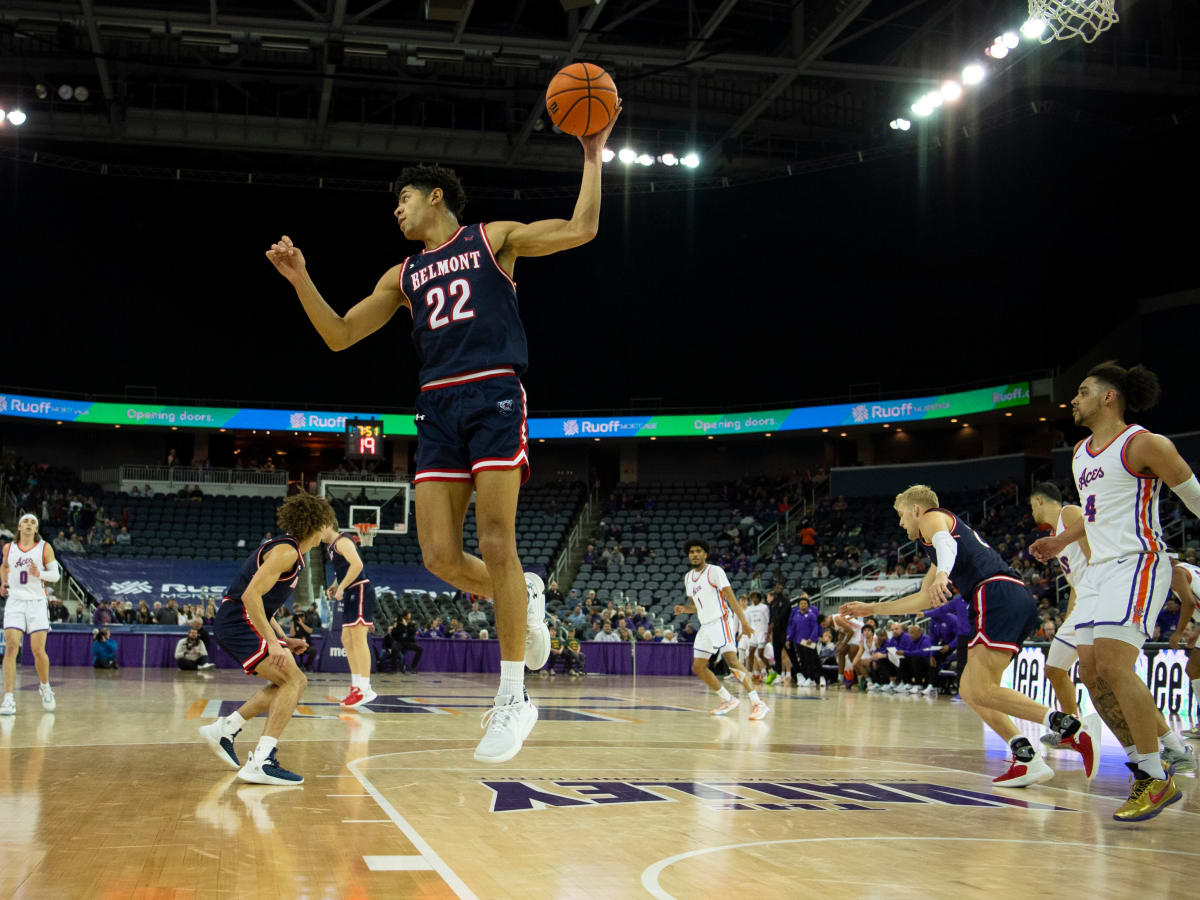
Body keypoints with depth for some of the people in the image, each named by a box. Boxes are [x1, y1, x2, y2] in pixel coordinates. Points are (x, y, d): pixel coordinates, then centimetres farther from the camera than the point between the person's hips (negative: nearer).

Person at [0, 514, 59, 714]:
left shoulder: (45, 548, 1)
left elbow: (56, 574, 0)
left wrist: (40, 574, -19)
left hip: (37, 602, -1)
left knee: (38, 651, -4)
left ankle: (45, 686, 25)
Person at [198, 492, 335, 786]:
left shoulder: (288, 551, 19)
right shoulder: (286, 551, -14)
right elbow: (251, 595, -24)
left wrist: (284, 639, 17)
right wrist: (272, 642, -26)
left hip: (240, 623, 10)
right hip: (239, 625, -10)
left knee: (293, 682, 14)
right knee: (293, 681, -18)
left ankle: (225, 728, 20)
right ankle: (261, 762, -24)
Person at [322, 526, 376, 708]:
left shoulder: (342, 541, -10)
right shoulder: (332, 546, 21)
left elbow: (357, 564, -24)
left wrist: (341, 587, -21)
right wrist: (334, 586, 15)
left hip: (360, 591, -11)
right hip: (351, 594, 11)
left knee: (358, 639, -15)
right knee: (347, 640, 12)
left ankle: (365, 688, -18)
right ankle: (356, 686, 16)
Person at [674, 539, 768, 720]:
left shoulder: (715, 571, -7)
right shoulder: (688, 577, 15)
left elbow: (730, 596, -12)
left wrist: (743, 621, -18)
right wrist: (684, 609, 1)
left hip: (720, 621, -8)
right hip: (705, 626, 9)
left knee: (731, 660, -22)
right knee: (698, 667, 8)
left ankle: (757, 703, -26)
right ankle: (728, 700, 20)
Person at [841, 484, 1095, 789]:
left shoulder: (933, 517, 12)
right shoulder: (953, 526, 38)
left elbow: (946, 543, -15)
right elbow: (925, 598, 45)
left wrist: (942, 575, -37)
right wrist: (871, 609, 48)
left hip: (998, 593, -9)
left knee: (981, 691, -17)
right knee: (970, 690, 10)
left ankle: (1071, 729, -27)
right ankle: (1027, 759, -2)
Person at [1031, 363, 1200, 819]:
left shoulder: (1143, 444, -9)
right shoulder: (1080, 453, 16)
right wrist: (1061, 541, 25)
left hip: (1137, 564, -9)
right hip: (1099, 570, 9)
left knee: (1114, 665, -19)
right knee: (1092, 671, 4)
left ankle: (1156, 780, -9)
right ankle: (1148, 769, 14)